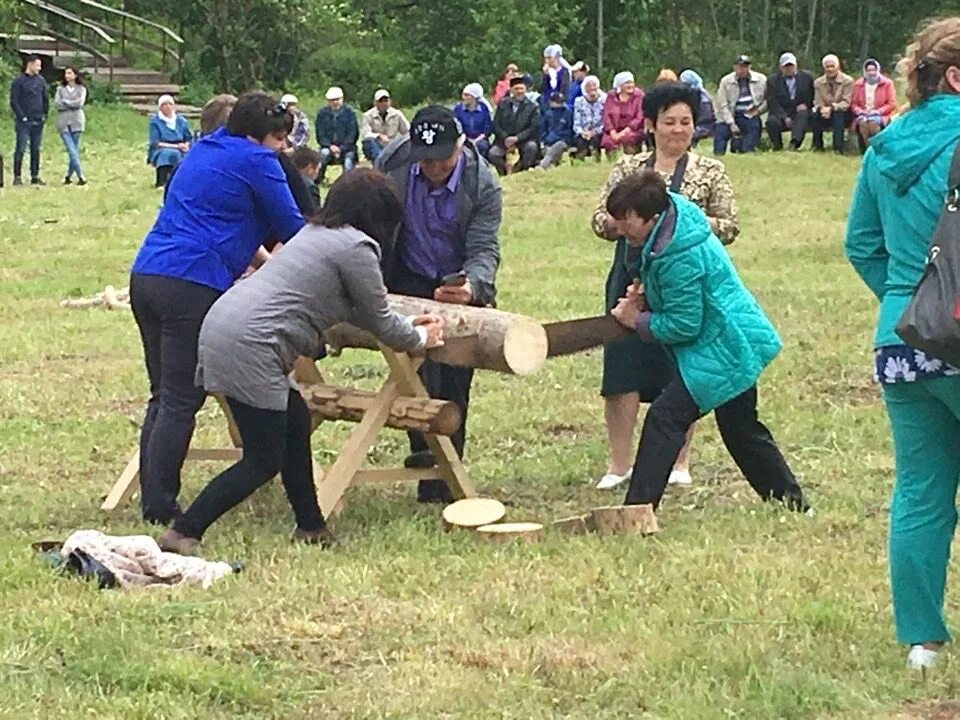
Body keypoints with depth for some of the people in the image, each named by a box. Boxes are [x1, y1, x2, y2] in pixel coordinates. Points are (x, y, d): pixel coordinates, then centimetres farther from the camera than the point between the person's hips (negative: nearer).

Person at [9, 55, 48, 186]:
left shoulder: (41, 80, 11)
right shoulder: (18, 81, -6)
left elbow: (45, 99, 19)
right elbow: (14, 102, -8)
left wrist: (44, 114, 10)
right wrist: (22, 117, -12)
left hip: (38, 121, 5)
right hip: (24, 122, -5)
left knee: (36, 149, 9)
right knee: (21, 149, -6)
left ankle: (35, 176, 14)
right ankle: (17, 176, -4)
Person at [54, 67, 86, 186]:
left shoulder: (81, 89, 7)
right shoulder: (61, 89, 11)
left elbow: (80, 102, -7)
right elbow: (56, 103, -1)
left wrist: (65, 102, -3)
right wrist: (72, 105, -6)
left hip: (76, 122, 0)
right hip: (63, 123, 0)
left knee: (74, 150, 1)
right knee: (72, 151, -11)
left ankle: (69, 176, 13)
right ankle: (81, 177, -13)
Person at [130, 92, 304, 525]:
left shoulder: (203, 152, 24)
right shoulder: (255, 161, -2)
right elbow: (291, 227, 5)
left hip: (146, 275, 9)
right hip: (192, 287, -9)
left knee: (163, 397, 13)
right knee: (180, 401, -5)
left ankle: (153, 500, 14)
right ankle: (160, 508, -5)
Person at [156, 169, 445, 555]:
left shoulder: (317, 233, 23)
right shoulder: (356, 248, -5)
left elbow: (359, 309, 36)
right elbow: (380, 324, 4)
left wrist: (407, 324, 44)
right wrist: (421, 338, 23)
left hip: (221, 325, 10)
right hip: (248, 346, -10)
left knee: (295, 419, 21)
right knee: (263, 461, -3)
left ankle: (310, 527, 30)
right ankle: (182, 534, -8)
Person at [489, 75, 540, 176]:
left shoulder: (532, 107, 2)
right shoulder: (503, 104, 9)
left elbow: (534, 127, -6)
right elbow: (496, 125, 5)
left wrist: (517, 138, -18)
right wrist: (505, 138, -13)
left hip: (524, 140, -1)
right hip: (504, 140, 1)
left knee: (532, 147, -33)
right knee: (493, 154, -24)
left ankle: (520, 170, -12)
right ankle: (504, 174, 2)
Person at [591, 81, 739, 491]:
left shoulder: (710, 172, 5)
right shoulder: (628, 169, 10)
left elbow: (729, 227, 1)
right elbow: (600, 221, 7)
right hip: (633, 281, 1)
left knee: (681, 376, 4)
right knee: (621, 373, -2)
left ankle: (678, 463, 16)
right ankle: (620, 463, 8)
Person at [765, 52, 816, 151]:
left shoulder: (807, 77, 11)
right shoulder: (772, 80, 7)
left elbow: (813, 97, 15)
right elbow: (772, 103, -3)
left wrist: (806, 105, -8)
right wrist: (784, 117, -17)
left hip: (799, 111, 0)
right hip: (780, 114, 0)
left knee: (803, 114, -35)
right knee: (772, 121, -32)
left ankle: (794, 143, -51)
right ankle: (777, 147, -11)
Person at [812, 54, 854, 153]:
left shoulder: (847, 81, -6)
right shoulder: (818, 82, 5)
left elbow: (846, 103, -13)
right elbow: (818, 103, 1)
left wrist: (832, 108, -31)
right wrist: (822, 108, -25)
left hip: (842, 113, -3)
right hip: (826, 113, 3)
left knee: (838, 115, -39)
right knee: (814, 115, -29)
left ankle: (838, 147, -34)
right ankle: (817, 145, -14)